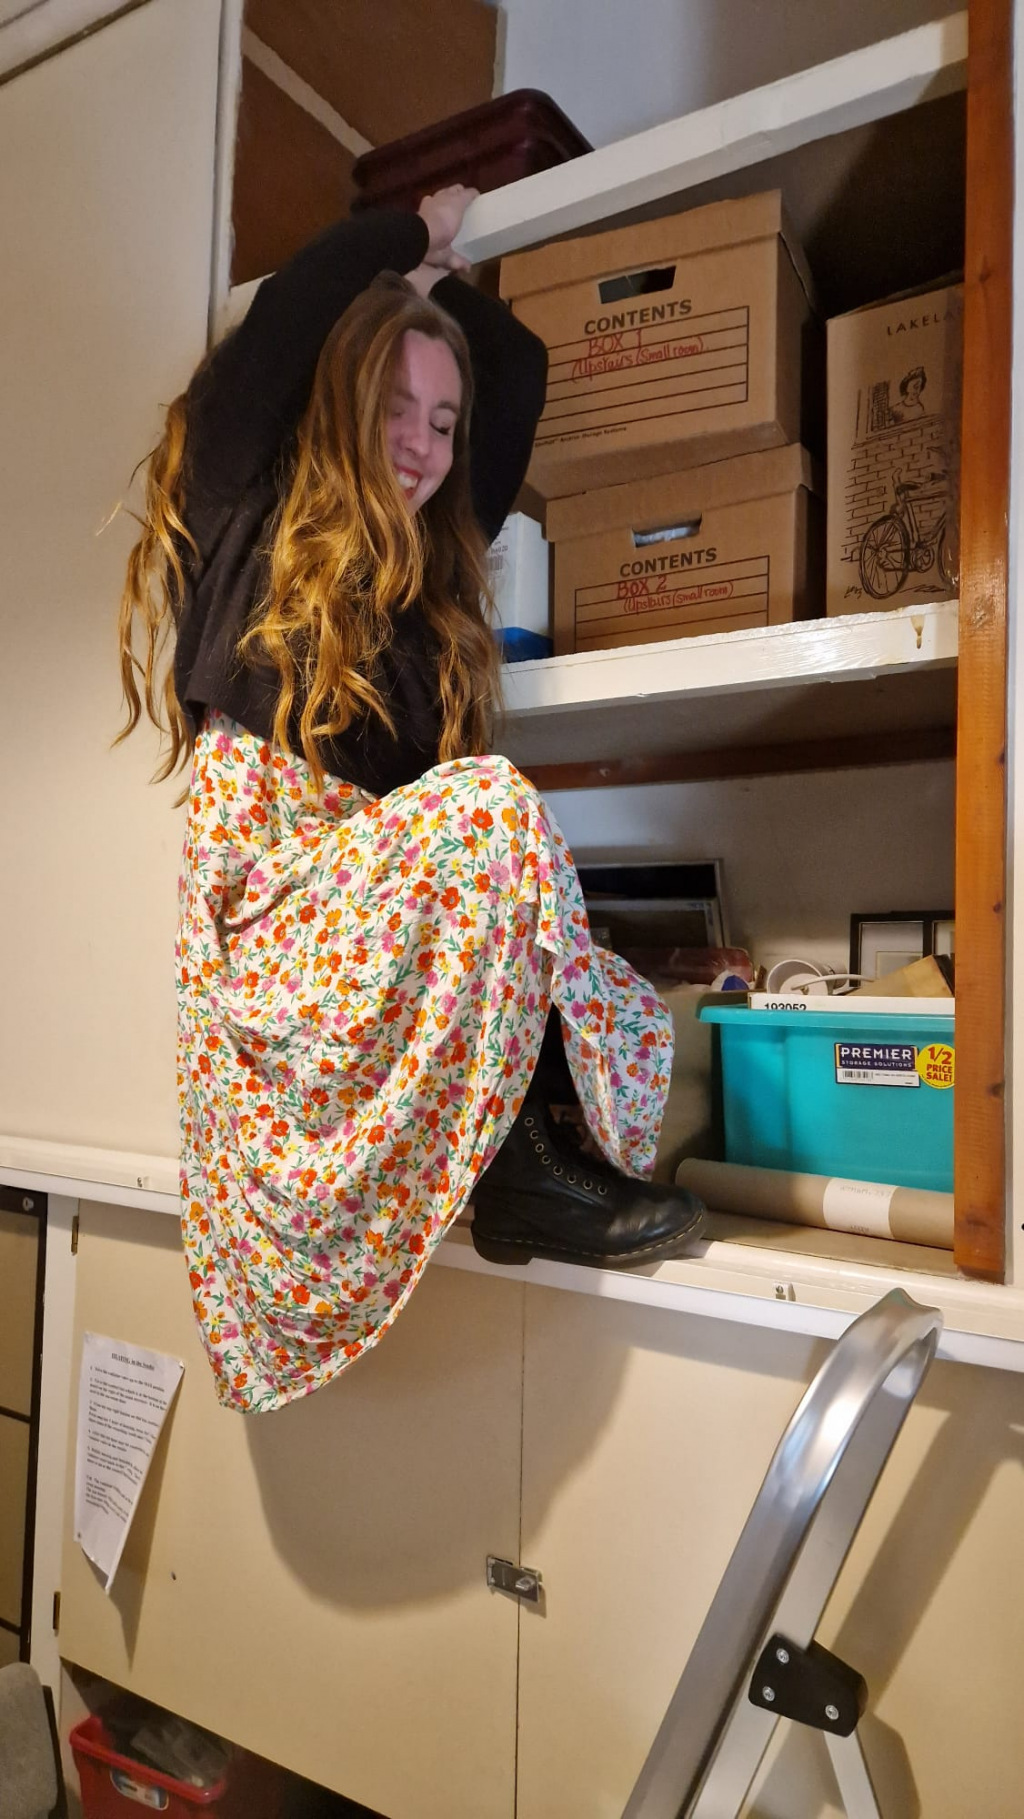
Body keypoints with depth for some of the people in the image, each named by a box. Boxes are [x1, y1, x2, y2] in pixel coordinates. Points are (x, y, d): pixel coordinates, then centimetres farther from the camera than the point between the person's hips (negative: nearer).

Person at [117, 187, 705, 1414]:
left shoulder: (430, 564, 21)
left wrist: (435, 282, 35)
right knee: (491, 805, -29)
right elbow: (313, 292, -1)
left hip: (375, 902, 6)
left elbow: (522, 373, 28)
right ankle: (522, 1166, -18)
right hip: (270, 933, -6)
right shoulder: (243, 518, 8)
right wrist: (418, 234, 17)